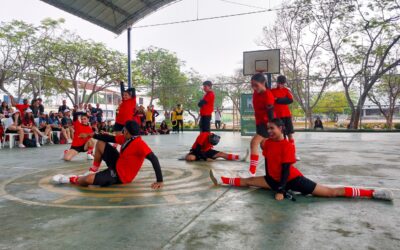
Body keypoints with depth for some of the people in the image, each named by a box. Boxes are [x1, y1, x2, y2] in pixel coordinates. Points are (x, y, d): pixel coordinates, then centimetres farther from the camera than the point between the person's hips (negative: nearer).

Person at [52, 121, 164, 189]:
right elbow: (111, 138, 10)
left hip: (122, 175, -9)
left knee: (88, 179, -24)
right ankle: (93, 171, 17)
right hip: (117, 164, 9)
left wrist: (159, 181, -39)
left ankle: (69, 180, 10)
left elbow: (154, 159, -36)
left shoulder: (140, 144, -29)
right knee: (100, 143, 14)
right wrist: (91, 135, 13)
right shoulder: (126, 138, -3)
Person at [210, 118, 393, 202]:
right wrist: (267, 181, 10)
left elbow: (286, 169, -22)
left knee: (331, 192, -9)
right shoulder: (267, 143, -1)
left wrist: (281, 191, -24)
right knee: (247, 181, 3)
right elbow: (267, 161, 8)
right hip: (274, 179, 6)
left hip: (293, 180, -6)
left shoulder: (288, 146, -20)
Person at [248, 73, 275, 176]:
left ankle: (252, 172, -26)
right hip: (259, 123, 9)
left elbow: (270, 113, -21)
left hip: (266, 123, -9)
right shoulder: (255, 93, 3)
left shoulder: (268, 95, -20)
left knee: (254, 142, -24)